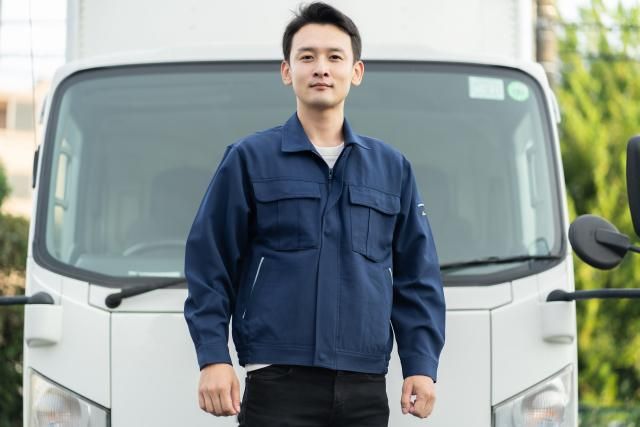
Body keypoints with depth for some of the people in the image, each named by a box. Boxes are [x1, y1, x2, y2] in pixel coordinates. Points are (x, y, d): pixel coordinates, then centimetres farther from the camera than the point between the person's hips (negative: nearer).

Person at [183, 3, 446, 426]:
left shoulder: (392, 168, 14)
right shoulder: (249, 160, 5)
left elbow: (417, 278, 14)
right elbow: (209, 268, 3)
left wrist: (421, 366, 4)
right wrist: (213, 358, -6)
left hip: (365, 390, 4)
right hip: (278, 386, -3)